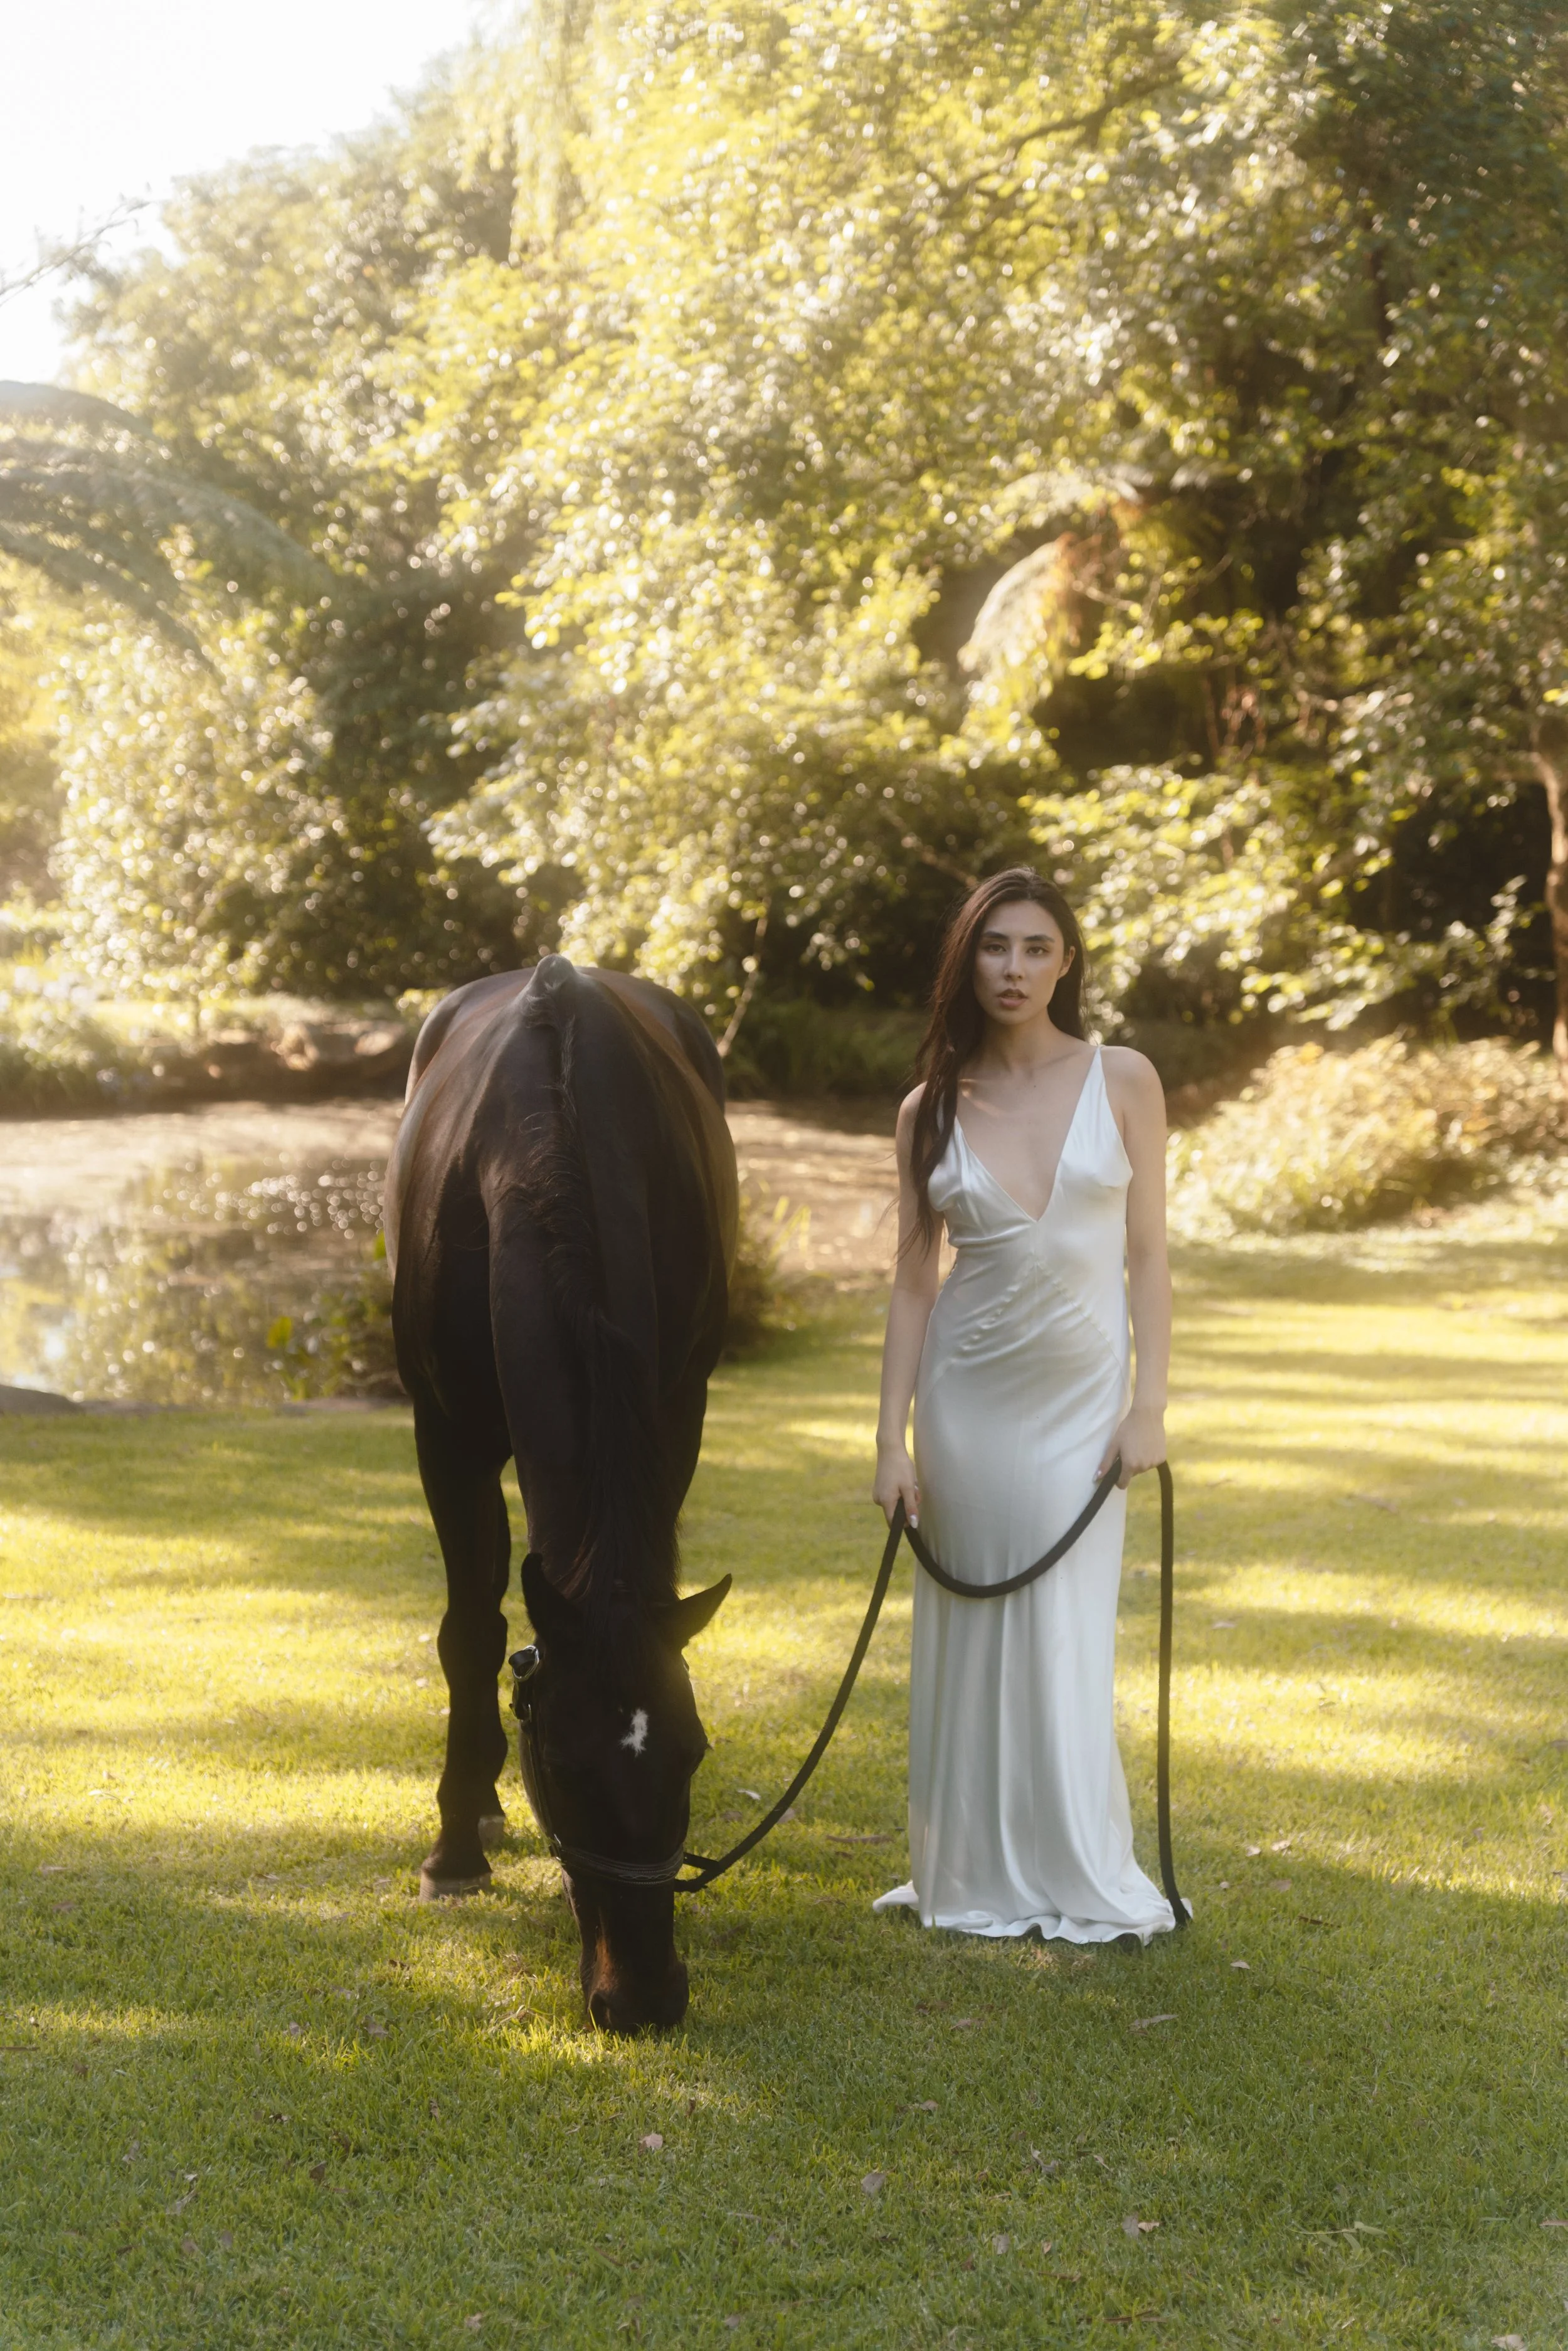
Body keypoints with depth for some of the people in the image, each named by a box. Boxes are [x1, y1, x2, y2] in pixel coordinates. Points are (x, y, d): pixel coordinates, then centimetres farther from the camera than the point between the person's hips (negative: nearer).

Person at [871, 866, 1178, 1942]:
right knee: (972, 1627, 5)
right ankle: (973, 1877, 16)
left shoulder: (1122, 1080, -2)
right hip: (967, 1394, 1)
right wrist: (894, 1439, -1)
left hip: (1081, 1389, -1)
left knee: (1068, 1634, 2)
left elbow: (1148, 1253, -1)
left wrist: (1150, 1404, -7)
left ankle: (1080, 1879, 15)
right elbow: (914, 1282, 3)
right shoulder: (932, 1109, 1)